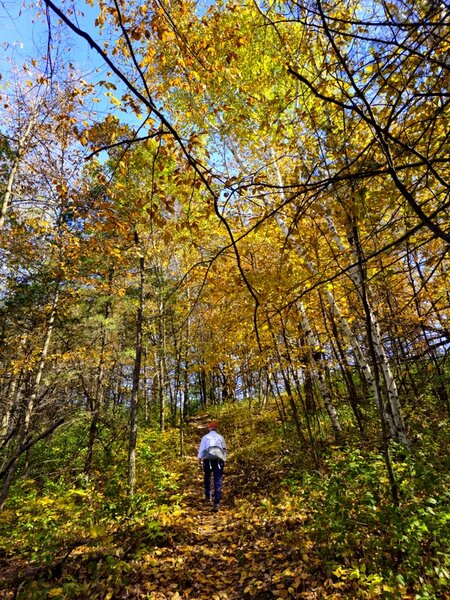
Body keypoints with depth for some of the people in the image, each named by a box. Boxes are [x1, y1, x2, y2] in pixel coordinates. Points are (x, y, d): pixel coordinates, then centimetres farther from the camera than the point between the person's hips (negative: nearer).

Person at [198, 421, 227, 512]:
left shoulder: (205, 437, 8)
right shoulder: (220, 437, 13)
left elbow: (201, 448, 3)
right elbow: (224, 449, 12)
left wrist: (199, 459, 8)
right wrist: (224, 459, 18)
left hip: (208, 459, 0)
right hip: (219, 459, 0)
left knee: (207, 478, 23)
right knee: (218, 481, -1)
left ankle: (208, 496, 28)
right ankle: (216, 503, -8)